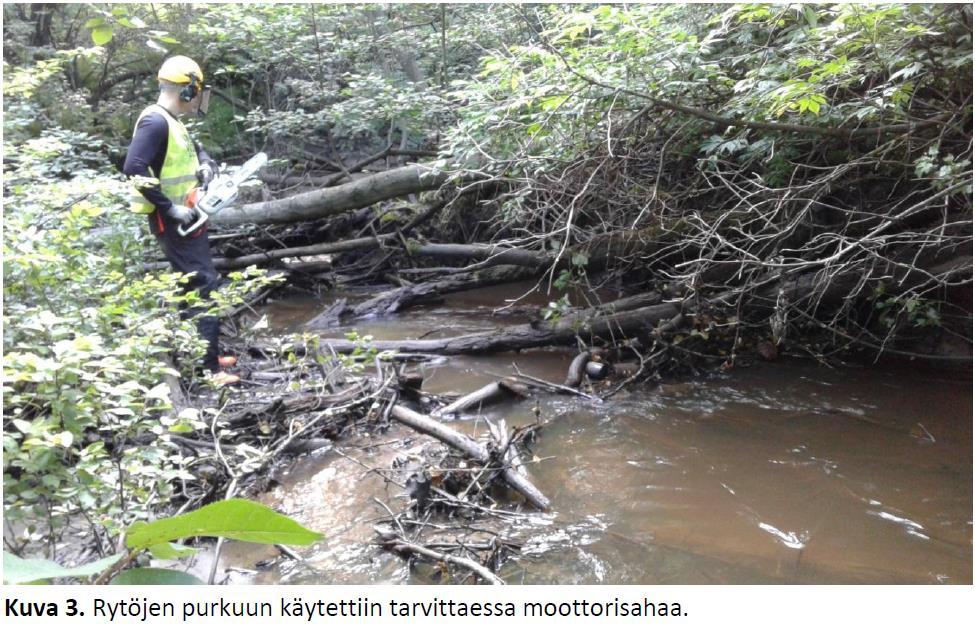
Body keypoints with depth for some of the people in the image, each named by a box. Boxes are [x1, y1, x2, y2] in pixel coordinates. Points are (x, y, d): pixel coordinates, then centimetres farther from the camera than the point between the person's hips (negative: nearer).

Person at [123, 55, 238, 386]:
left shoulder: (171, 122, 13)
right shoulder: (154, 122, -17)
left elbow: (194, 148, 33)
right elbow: (133, 169, -28)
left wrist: (206, 164, 11)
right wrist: (170, 207, -24)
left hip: (185, 218, 10)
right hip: (173, 221, -10)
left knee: (196, 286, 16)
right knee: (204, 287, -11)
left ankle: (205, 356, 26)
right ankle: (207, 368, -9)